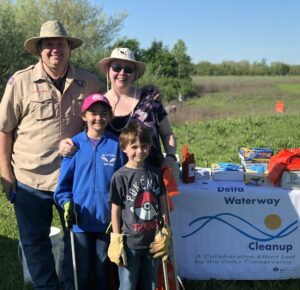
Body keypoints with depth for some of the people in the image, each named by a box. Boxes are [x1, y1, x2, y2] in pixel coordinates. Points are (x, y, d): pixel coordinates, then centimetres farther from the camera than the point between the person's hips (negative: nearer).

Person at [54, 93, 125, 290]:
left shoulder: (116, 144, -4)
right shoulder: (75, 144, -3)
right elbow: (64, 181, 2)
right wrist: (67, 203, -12)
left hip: (107, 219, 0)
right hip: (81, 219, 0)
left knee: (103, 268, 13)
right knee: (83, 270, 12)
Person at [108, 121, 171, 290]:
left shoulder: (155, 173, 3)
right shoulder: (120, 176, -9)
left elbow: (163, 204, 8)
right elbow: (116, 210, -6)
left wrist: (165, 233, 4)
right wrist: (116, 240, -6)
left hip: (153, 242, 4)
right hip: (130, 243, -4)